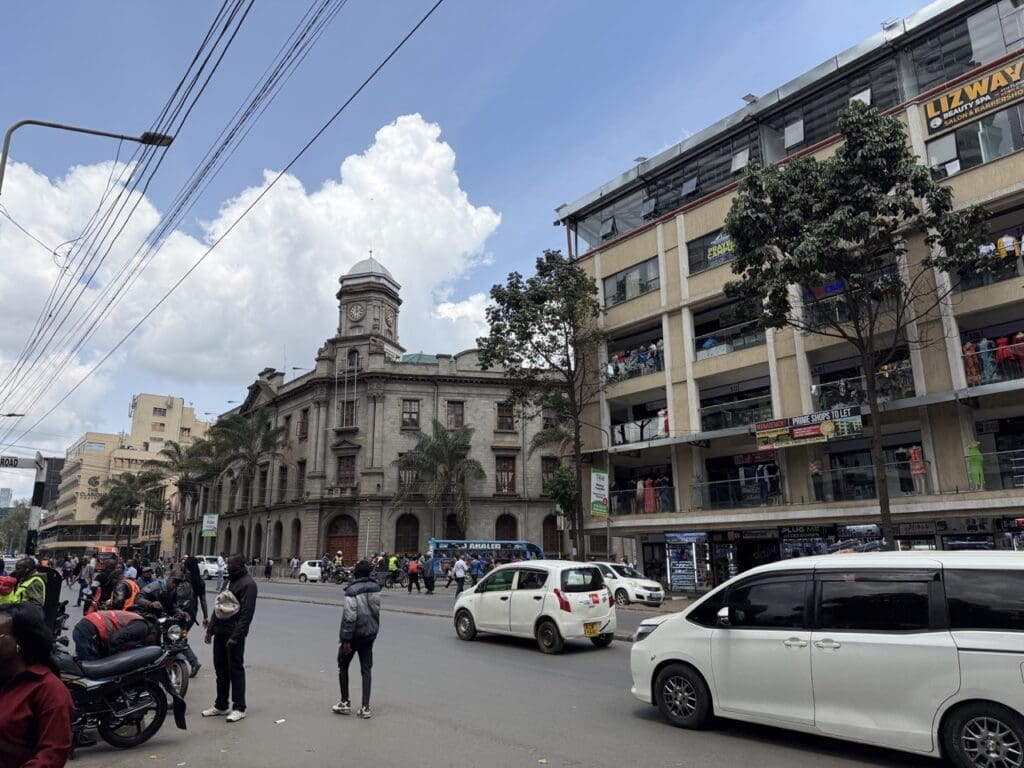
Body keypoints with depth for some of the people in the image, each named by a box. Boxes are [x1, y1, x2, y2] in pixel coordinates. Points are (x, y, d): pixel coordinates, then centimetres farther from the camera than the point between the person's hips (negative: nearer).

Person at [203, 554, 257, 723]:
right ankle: (221, 705, 24)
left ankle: (239, 708, 6)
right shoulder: (228, 580, 15)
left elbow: (247, 613, -18)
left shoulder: (248, 584, -13)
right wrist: (210, 628, 15)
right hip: (220, 632, 8)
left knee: (235, 670, -2)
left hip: (234, 634, -8)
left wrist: (236, 636, -22)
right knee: (221, 669, 14)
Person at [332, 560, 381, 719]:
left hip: (354, 634, -5)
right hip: (370, 634, 5)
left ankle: (345, 703, 20)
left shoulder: (352, 590, -19)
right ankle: (365, 707, 8)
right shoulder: (376, 588, -1)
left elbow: (350, 617, -21)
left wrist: (346, 639, -17)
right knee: (366, 669, 10)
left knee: (343, 666, 16)